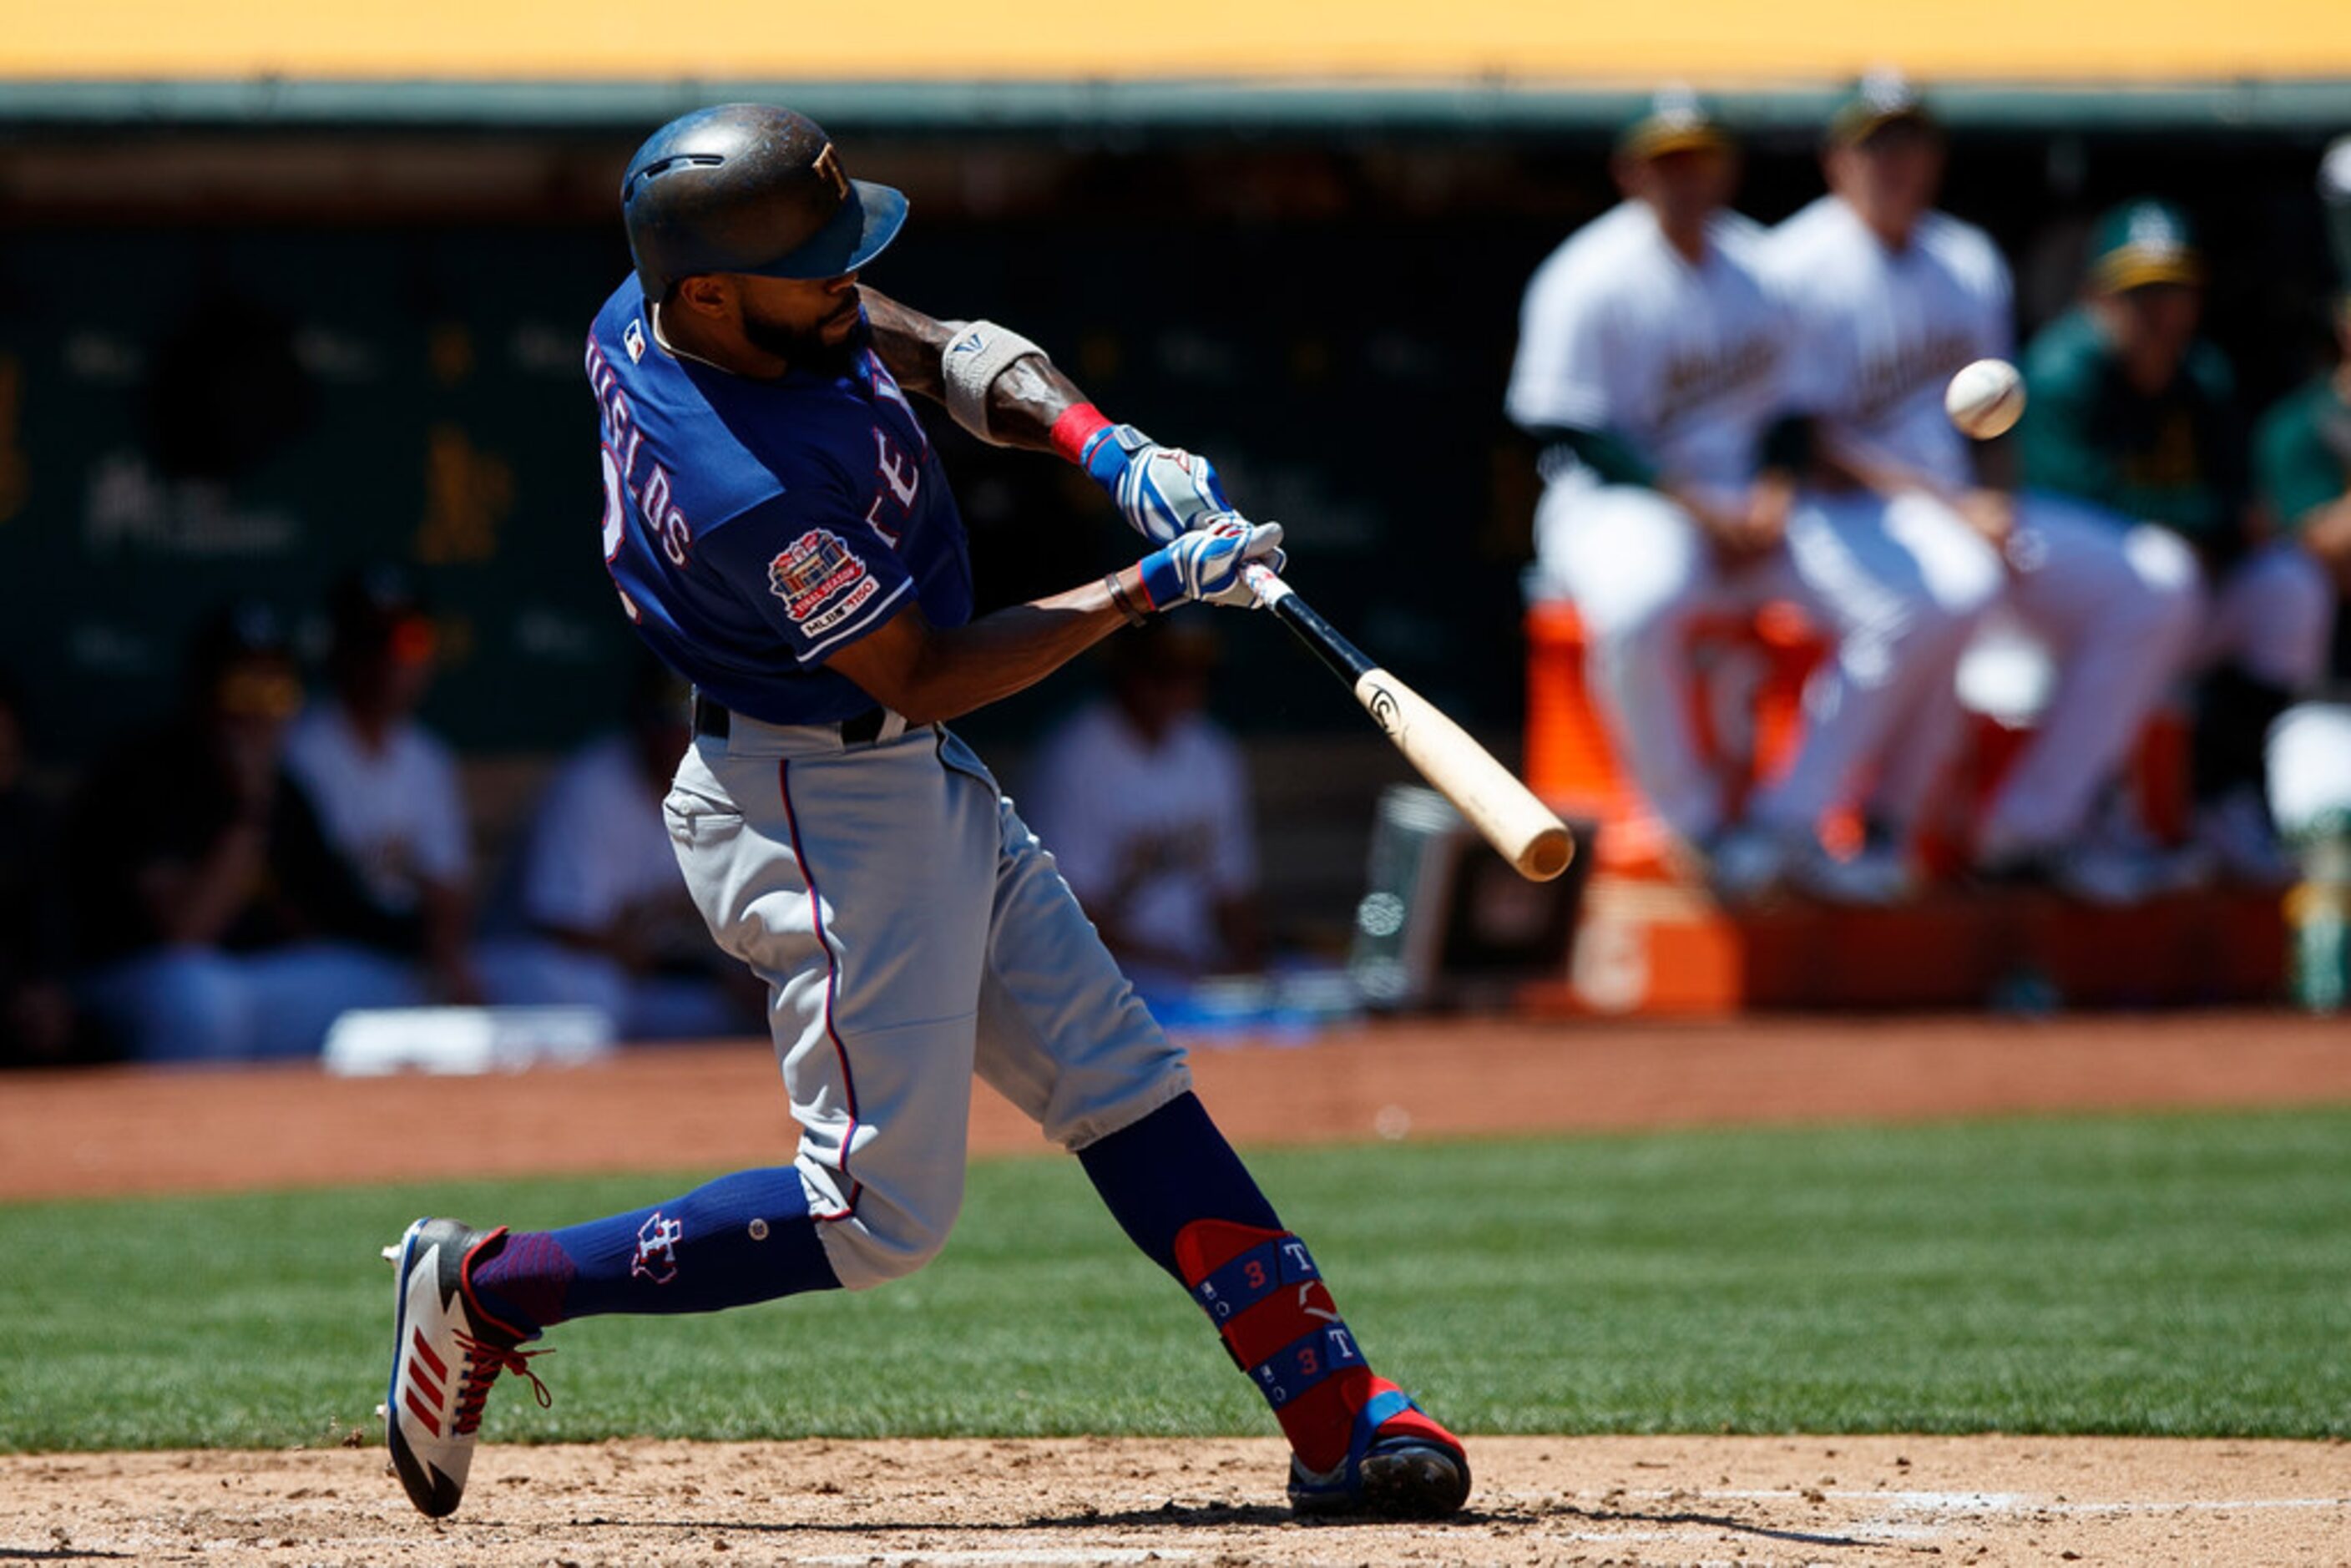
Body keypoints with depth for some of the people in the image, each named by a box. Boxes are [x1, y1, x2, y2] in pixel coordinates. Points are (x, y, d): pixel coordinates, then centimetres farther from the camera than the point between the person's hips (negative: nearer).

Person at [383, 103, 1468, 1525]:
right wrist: (1143, 591, -20)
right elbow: (921, 676, -21)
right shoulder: (749, 485, -32)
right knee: (883, 1214, -6)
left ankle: (1339, 1417, 10)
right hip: (821, 807, -10)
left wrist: (1106, 446, -7)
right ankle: (488, 1287, 5)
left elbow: (945, 350, 9)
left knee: (1126, 1087, 8)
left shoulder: (647, 316, -5)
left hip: (919, 782, 10)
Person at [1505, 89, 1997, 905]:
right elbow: (1570, 430, -13)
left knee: (1940, 597, -12)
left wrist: (1771, 497, -6)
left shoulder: (1757, 267, 10)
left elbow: (1784, 407, 15)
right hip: (1618, 502, -6)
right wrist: (1696, 506, -19)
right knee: (1636, 607, -43)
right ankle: (1696, 825, -19)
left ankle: (1789, 820, -9)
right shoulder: (1591, 280, -9)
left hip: (1749, 507, 6)